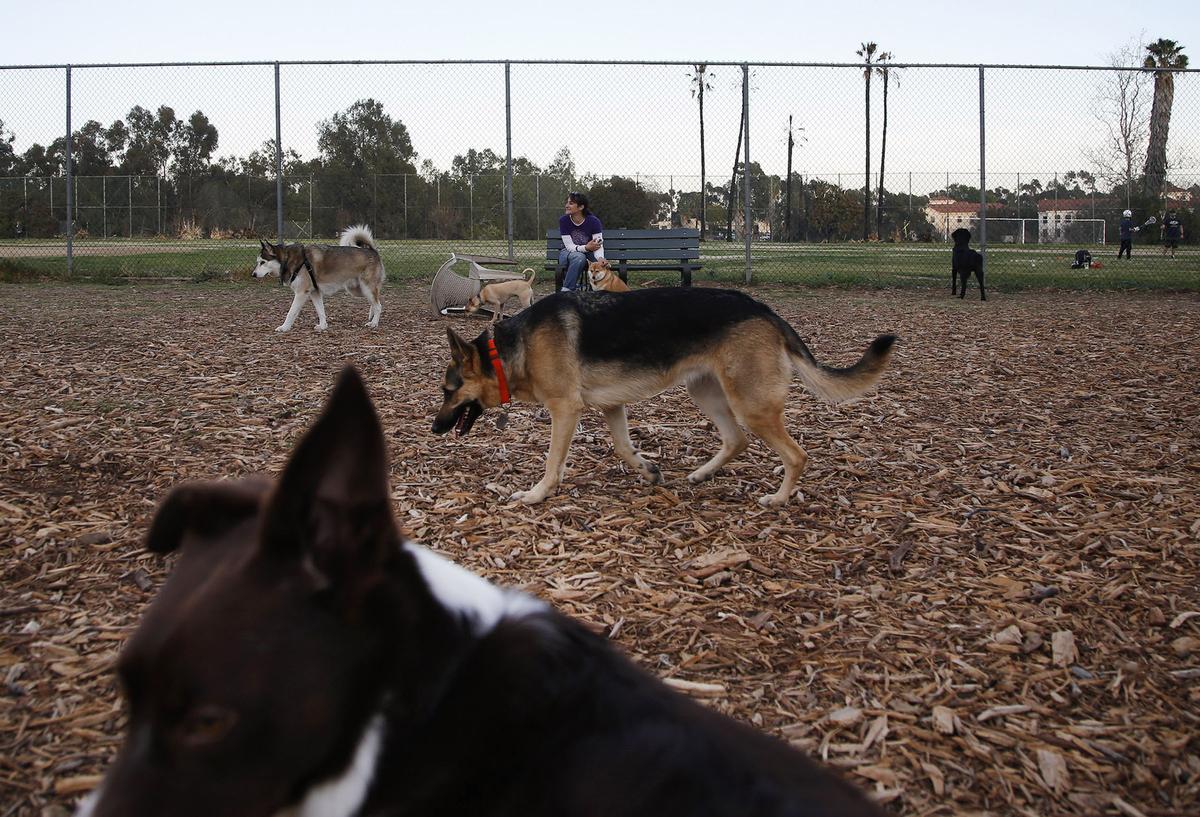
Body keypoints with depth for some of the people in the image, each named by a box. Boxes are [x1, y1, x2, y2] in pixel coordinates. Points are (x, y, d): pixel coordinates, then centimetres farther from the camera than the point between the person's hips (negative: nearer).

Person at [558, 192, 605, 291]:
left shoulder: (593, 221, -15)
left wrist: (600, 258, -45)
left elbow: (598, 245, -22)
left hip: (587, 253, 1)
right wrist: (586, 247, -35)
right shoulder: (563, 220, -14)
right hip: (567, 253, -1)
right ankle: (566, 290, -32)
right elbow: (569, 246, -17)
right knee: (579, 257, -37)